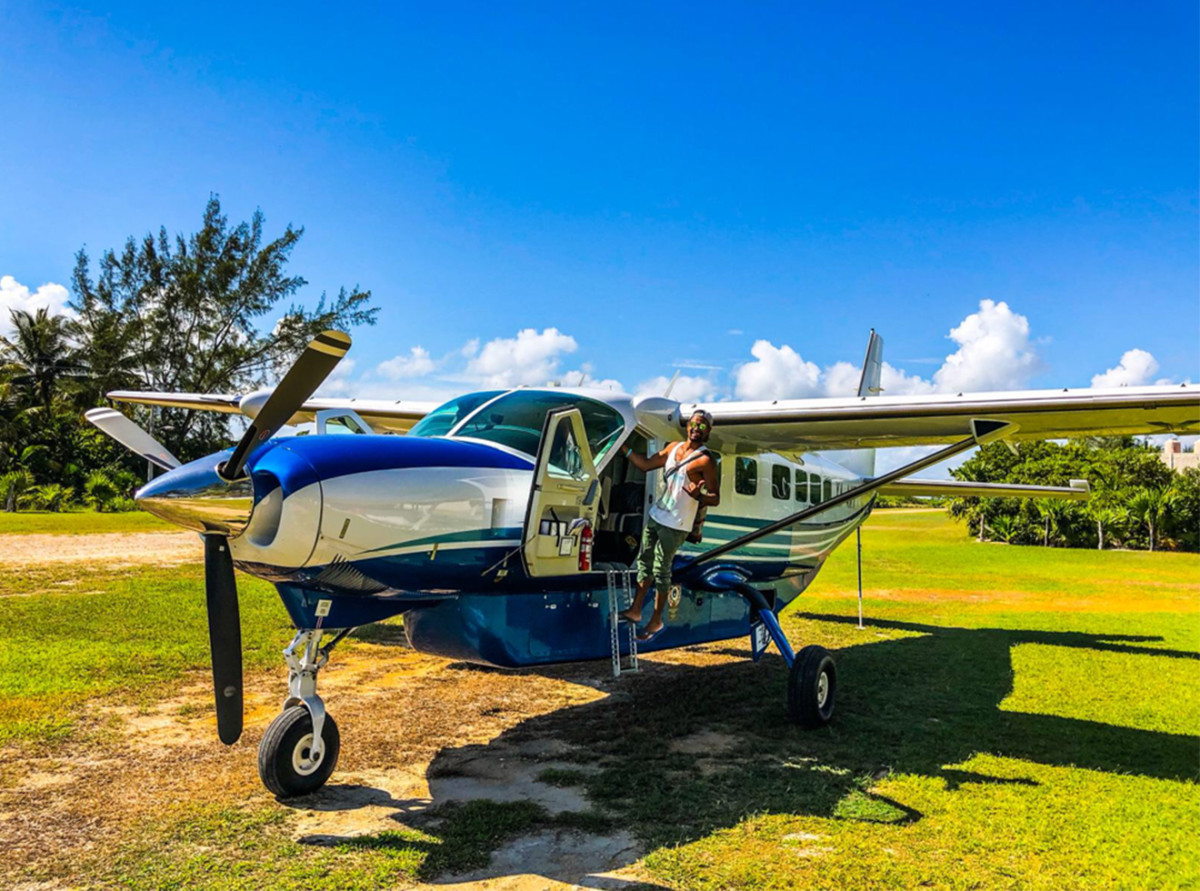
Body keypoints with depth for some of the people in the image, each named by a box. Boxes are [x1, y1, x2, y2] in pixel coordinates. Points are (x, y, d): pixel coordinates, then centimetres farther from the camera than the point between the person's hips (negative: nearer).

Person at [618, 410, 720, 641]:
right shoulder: (674, 447, 8)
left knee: (661, 570, -2)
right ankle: (635, 610, 25)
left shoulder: (705, 461, -13)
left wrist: (698, 496, -35)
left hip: (675, 524, -7)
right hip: (656, 515, 7)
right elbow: (645, 464, 17)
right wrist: (623, 447, 13)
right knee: (645, 561, 14)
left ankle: (656, 621, 10)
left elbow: (715, 498, -15)